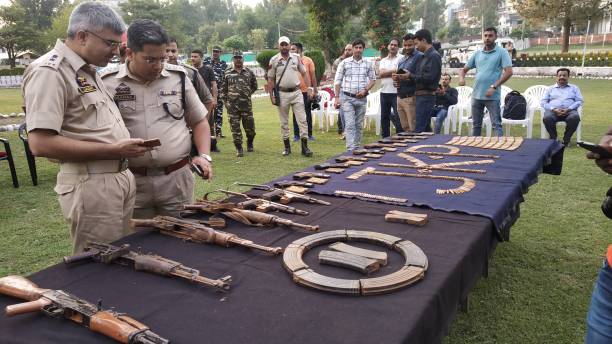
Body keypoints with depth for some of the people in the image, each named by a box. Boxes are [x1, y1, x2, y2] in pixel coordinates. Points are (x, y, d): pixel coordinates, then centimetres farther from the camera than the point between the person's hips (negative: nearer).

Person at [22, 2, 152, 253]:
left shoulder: (88, 71, 15)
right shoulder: (49, 72, -14)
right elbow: (41, 144, -22)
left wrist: (126, 146, 8)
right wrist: (114, 150, -20)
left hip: (121, 178, 9)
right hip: (92, 186, -9)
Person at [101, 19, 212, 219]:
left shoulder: (178, 77, 4)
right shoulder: (108, 84, -1)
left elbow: (199, 121, 11)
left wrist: (204, 156, -2)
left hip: (177, 179, 1)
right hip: (131, 182, -1)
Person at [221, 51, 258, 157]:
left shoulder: (249, 72, 7)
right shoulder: (227, 73, 6)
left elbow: (254, 86, 19)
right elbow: (223, 89, 9)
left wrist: (248, 94, 10)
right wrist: (225, 101, 2)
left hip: (246, 104, 0)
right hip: (232, 105, 0)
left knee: (250, 126, 4)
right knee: (235, 127, 0)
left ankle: (249, 143, 30)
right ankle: (239, 148, 9)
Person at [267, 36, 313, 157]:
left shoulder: (296, 57, 7)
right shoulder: (274, 60, 1)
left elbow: (304, 73, 10)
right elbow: (271, 79, 3)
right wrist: (271, 96, -3)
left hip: (296, 92, 1)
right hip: (282, 94, -1)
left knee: (302, 120, -4)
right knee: (284, 122, 7)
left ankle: (304, 147, 0)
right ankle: (287, 147, 18)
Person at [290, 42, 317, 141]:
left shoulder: (308, 60, 0)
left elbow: (313, 76, 3)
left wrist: (315, 90, 1)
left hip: (306, 91, -1)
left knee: (308, 113, 7)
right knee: (296, 114, 6)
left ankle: (309, 134, 16)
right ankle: (296, 135, 14)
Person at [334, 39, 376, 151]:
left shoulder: (368, 64, 7)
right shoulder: (344, 63, 1)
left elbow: (373, 79, 13)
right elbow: (337, 81, 1)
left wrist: (365, 90, -5)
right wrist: (337, 98, -4)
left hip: (362, 98, 3)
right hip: (347, 98, -3)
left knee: (359, 125, 9)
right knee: (350, 125, -10)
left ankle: (357, 148, 19)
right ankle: (351, 149, -14)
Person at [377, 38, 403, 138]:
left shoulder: (401, 58, 0)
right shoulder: (383, 60, 16)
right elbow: (380, 75, 0)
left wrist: (386, 72, -9)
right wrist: (393, 71, -7)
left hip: (396, 93, -6)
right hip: (384, 92, 6)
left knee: (398, 118, -6)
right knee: (384, 118, 12)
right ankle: (385, 138, 22)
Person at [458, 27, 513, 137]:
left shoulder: (502, 52, -2)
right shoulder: (477, 54, 12)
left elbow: (509, 72, -10)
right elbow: (464, 69, 17)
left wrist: (494, 87, -17)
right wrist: (462, 78, -7)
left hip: (492, 96, -5)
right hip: (476, 95, 5)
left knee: (496, 125, -3)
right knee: (476, 125, 12)